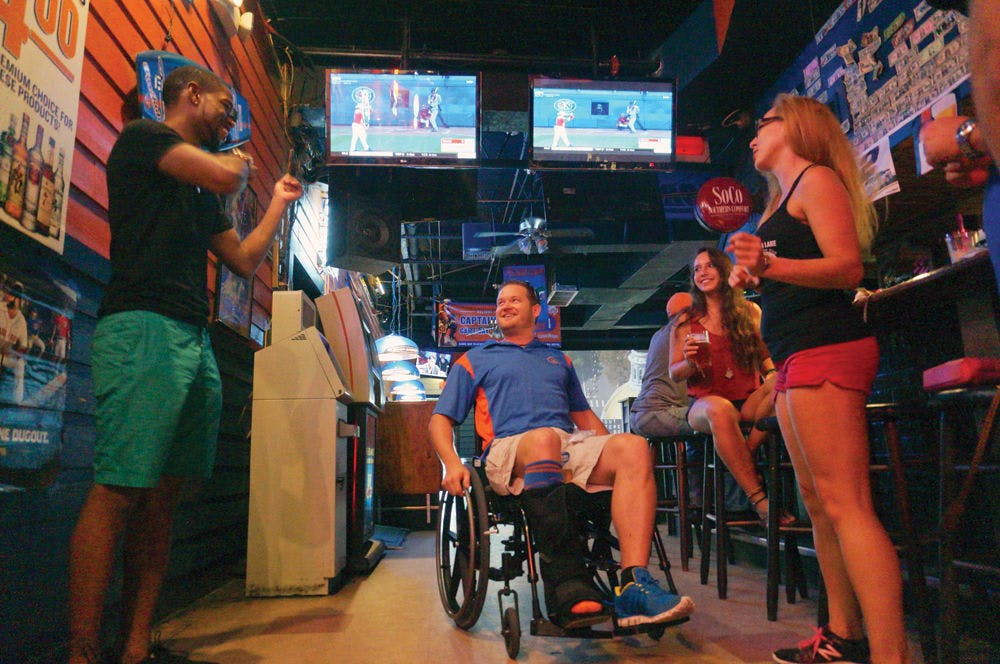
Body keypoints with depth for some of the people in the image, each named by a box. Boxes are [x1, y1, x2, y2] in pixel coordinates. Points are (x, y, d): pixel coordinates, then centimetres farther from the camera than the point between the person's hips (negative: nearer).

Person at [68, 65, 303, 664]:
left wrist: (279, 204, 34)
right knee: (119, 490, -13)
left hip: (195, 342, 9)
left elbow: (244, 260, 29)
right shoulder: (142, 137, 5)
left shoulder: (201, 195, 28)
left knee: (162, 494, 4)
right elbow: (225, 177, -11)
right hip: (144, 327, -8)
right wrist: (240, 161, 11)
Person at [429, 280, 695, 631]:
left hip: (573, 446, 4)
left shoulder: (558, 360, 35)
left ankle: (634, 585, -40)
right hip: (510, 449, -3)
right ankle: (568, 588, -46)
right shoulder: (474, 360, 24)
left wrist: (613, 454, 17)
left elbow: (584, 415, 36)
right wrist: (452, 463, -6)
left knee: (634, 446, -28)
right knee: (544, 437, -40)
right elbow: (440, 419, 16)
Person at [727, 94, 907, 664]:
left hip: (826, 348, -10)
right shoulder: (782, 198, 25)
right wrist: (752, 276, 16)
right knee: (818, 503, 11)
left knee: (845, 504, -15)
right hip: (796, 357, 10)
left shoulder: (816, 178, -3)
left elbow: (848, 267, -17)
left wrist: (768, 264, -29)